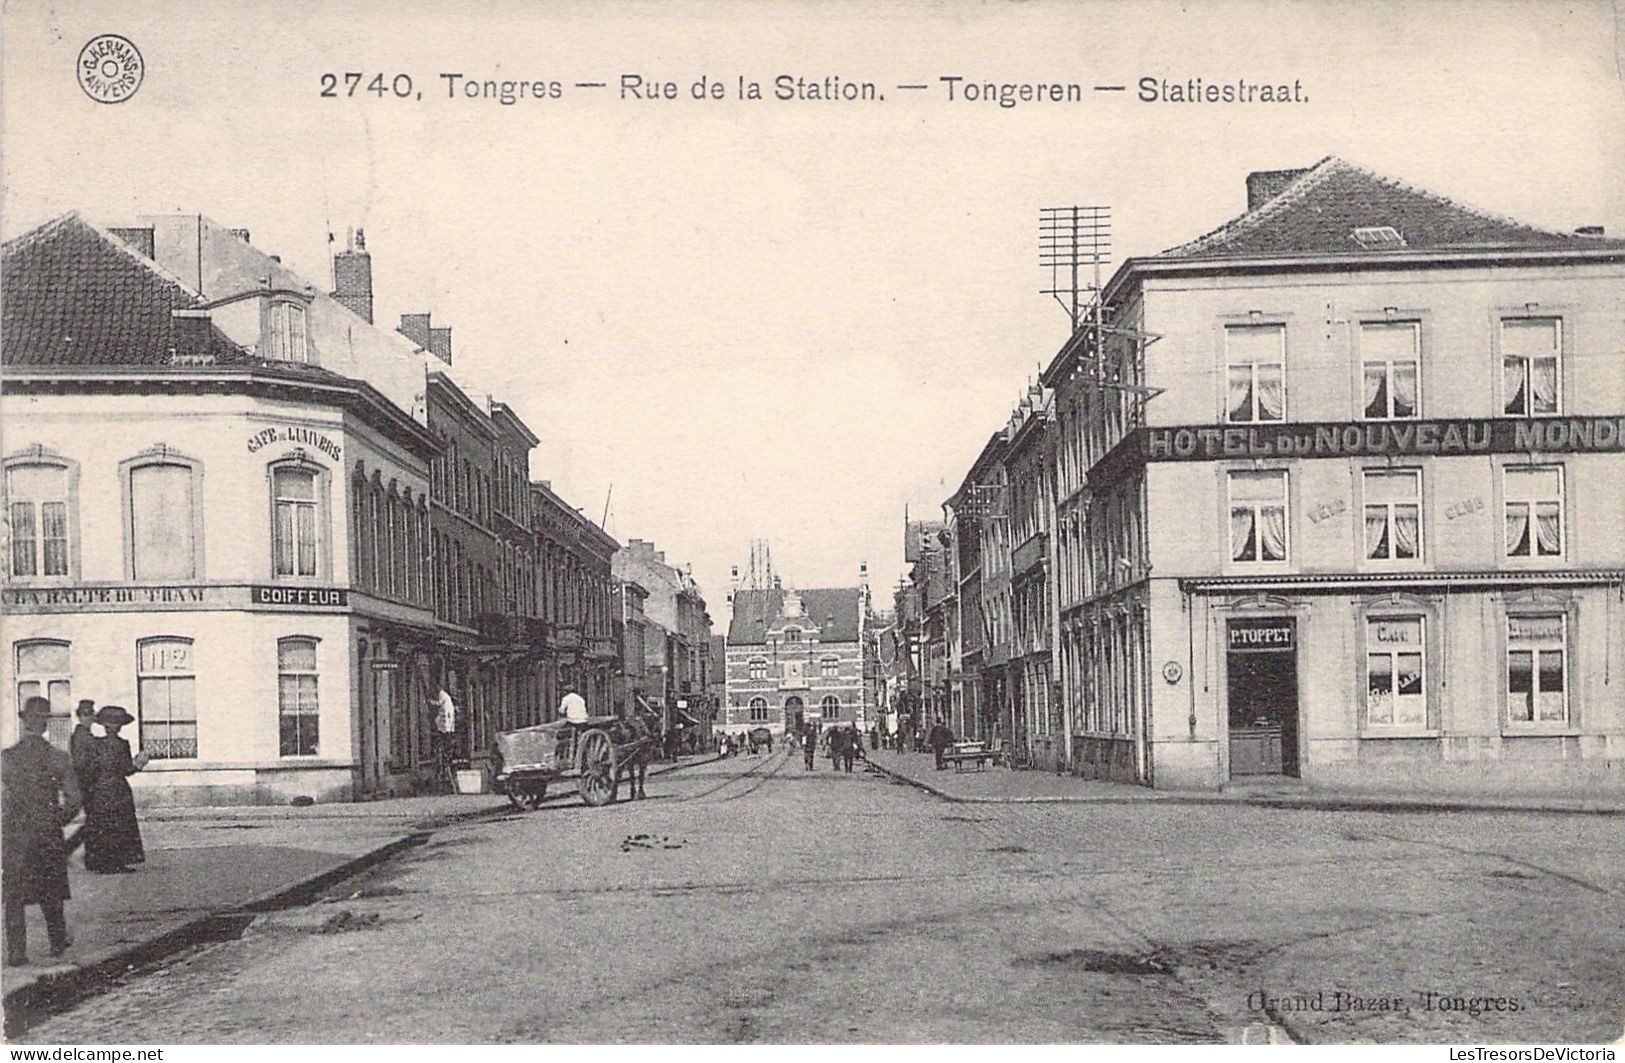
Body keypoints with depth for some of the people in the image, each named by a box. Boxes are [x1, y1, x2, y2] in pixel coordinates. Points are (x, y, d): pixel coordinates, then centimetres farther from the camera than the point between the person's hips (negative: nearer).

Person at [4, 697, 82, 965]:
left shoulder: (5, 758, -8)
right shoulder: (59, 759, -6)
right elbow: (73, 801, -5)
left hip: (14, 835, -1)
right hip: (49, 834, 1)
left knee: (14, 895, 7)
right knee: (51, 892, 17)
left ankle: (16, 952, 5)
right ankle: (58, 941, 29)